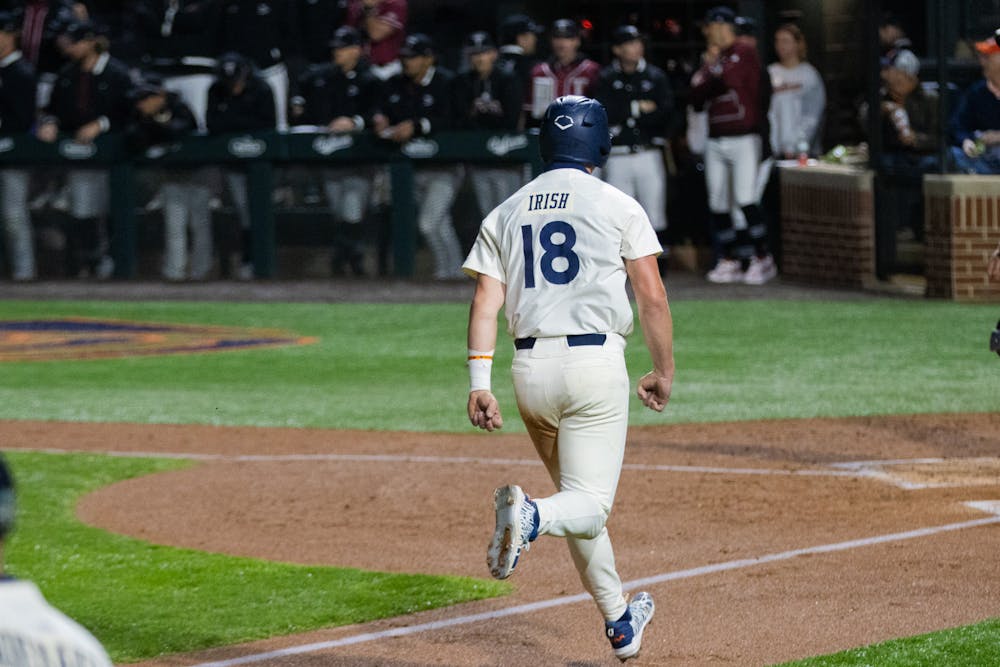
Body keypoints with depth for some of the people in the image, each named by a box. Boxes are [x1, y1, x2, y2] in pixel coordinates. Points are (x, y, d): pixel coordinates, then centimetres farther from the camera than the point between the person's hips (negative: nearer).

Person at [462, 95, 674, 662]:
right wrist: (664, 372, 8)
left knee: (580, 496, 20)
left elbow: (486, 302, 3)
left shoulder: (507, 214, 12)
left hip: (530, 368, 5)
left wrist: (480, 384, -2)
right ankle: (530, 517, -40)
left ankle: (619, 621, 27)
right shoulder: (617, 206, 1)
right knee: (591, 505, -8)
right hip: (595, 361, -5)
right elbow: (653, 298, -3)